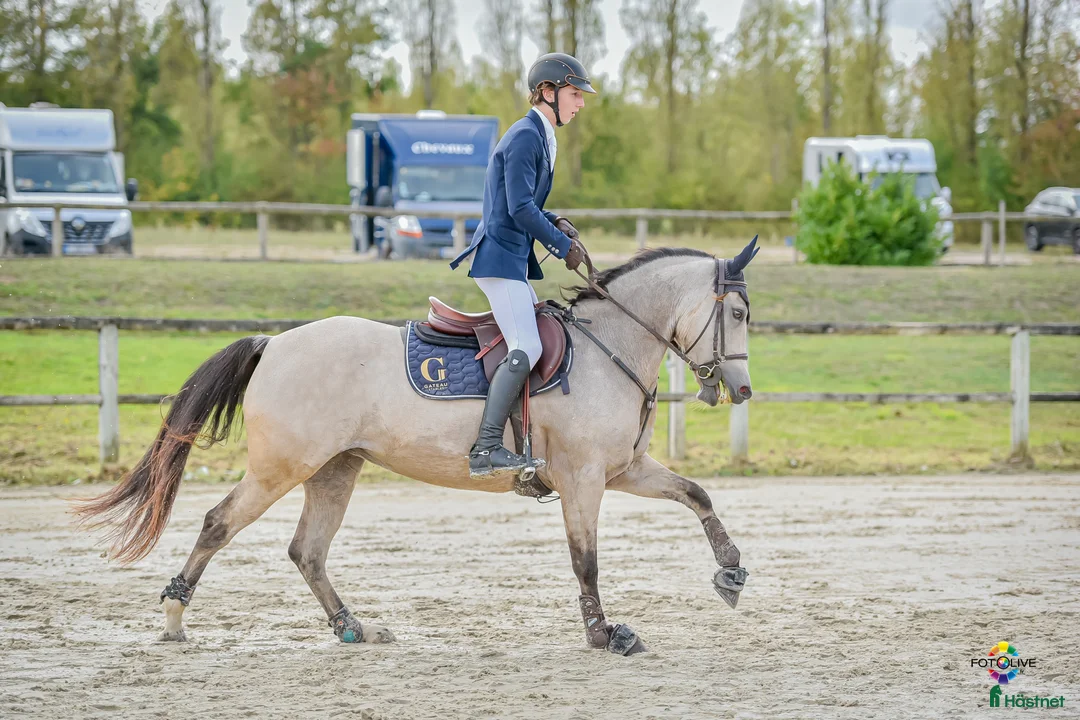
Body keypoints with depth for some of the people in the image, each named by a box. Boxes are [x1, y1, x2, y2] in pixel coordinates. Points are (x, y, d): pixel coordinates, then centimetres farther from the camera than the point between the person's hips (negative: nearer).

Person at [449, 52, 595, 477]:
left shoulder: (540, 138, 17)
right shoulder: (525, 137, -13)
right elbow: (520, 209, -20)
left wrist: (557, 224, 8)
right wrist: (565, 246, -11)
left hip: (514, 258, 11)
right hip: (500, 255, -11)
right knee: (526, 349, -20)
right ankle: (485, 448, -26)